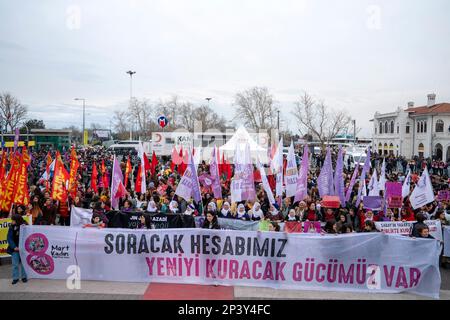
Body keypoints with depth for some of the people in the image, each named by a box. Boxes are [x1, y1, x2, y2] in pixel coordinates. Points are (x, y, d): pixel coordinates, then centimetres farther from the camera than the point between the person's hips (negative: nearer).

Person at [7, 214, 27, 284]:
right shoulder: (12, 228, -1)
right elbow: (9, 238, -3)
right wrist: (14, 247, -14)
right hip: (15, 249, 1)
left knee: (23, 263, 7)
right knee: (15, 264, 4)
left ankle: (24, 276, 19)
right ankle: (15, 278, 15)